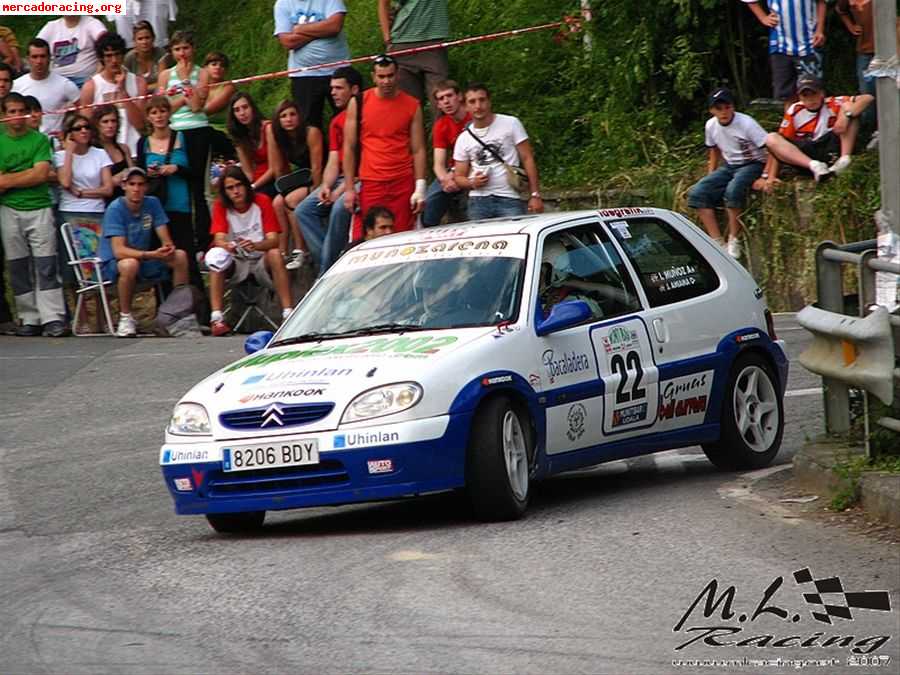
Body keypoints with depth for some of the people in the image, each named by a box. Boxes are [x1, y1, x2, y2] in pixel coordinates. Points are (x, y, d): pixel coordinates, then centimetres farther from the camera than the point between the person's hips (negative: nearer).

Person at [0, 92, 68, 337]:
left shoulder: (40, 140, 4)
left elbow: (41, 174, -7)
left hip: (39, 208, -2)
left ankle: (53, 318, -9)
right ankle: (29, 319, 8)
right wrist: (28, 175, -9)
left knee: (46, 265, -7)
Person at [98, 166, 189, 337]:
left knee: (180, 256, -11)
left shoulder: (152, 204, -2)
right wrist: (153, 254, -39)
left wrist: (168, 247, -30)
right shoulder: (115, 209, -20)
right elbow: (119, 251, -28)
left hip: (143, 260, 6)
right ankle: (125, 317, -21)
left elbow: (165, 239, -4)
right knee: (130, 264, -39)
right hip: (112, 264, -6)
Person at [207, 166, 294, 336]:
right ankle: (216, 317, -33)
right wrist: (226, 245, -42)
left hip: (261, 261, -1)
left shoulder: (262, 201, -7)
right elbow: (219, 238, -17)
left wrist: (255, 245, -38)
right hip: (236, 264, 1)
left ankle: (288, 313, -36)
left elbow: (273, 239, -16)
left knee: (275, 254, -33)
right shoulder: (221, 206, -3)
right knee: (215, 256, -29)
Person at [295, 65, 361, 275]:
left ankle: (328, 270, -25)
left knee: (339, 208, -33)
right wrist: (326, 186, -7)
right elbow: (333, 162, 14)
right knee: (303, 211, -10)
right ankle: (324, 259, -16)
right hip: (341, 179, 8)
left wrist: (341, 190, -17)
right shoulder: (337, 122, 19)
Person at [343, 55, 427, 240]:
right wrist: (349, 188, 2)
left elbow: (418, 150, 7)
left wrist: (420, 188, -2)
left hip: (403, 184, 0)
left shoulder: (412, 105, 7)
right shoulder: (358, 103, 6)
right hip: (370, 184, 0)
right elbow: (349, 148, 8)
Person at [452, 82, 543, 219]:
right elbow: (459, 177, 17)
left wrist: (535, 195, -5)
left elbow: (527, 159, 2)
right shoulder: (463, 139, 12)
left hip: (509, 199, -3)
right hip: (478, 202, 3)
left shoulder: (511, 124, 4)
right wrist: (472, 183, -8)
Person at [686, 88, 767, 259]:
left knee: (733, 190, -37)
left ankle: (734, 241, -21)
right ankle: (718, 243, -16)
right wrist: (710, 177, 12)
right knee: (697, 192, -14)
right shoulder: (711, 125, -1)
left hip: (753, 165, -7)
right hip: (729, 167, 7)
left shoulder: (746, 123, -19)